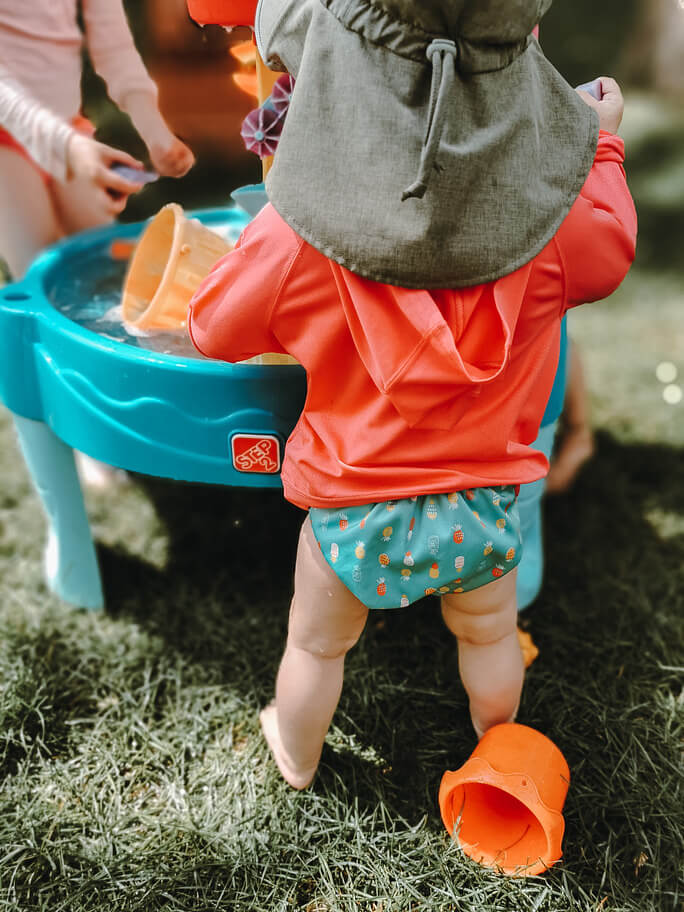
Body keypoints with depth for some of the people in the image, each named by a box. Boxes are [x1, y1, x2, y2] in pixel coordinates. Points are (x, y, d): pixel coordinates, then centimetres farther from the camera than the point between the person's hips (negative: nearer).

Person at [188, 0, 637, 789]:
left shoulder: (296, 235, -22)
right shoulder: (555, 221, -16)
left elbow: (213, 331, -6)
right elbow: (611, 253, 8)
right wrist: (603, 147, 23)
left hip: (352, 511, -1)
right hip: (485, 506, 2)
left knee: (315, 645, 25)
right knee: (489, 635, 30)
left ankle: (295, 759, 53)